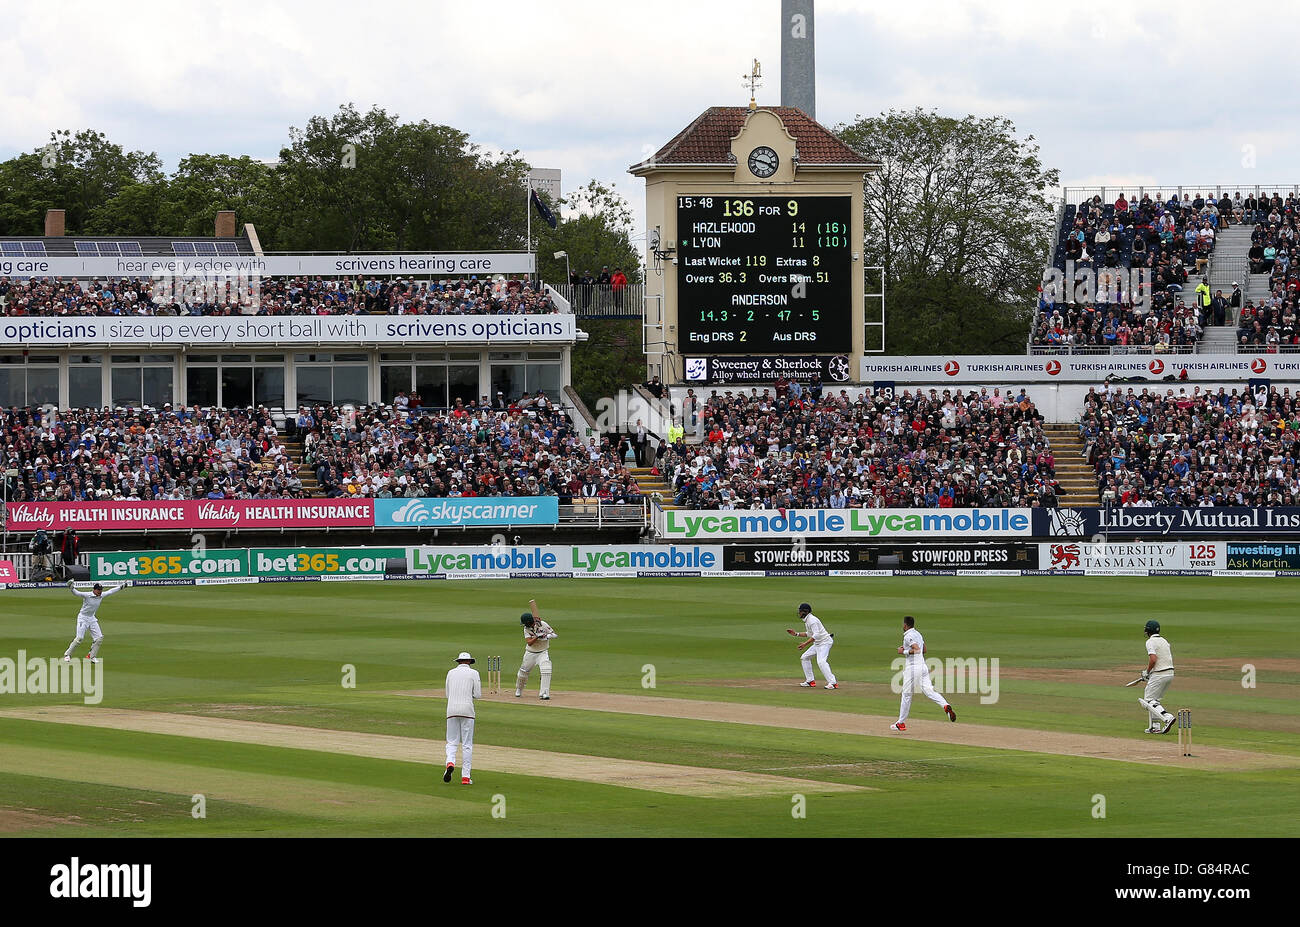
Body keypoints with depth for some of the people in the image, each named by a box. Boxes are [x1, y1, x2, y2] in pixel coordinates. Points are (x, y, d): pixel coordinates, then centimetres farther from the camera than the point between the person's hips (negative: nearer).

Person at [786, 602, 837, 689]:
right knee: (805, 657, 15)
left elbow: (816, 635, -29)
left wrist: (805, 644, -34)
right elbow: (809, 634, 23)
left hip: (825, 642, -11)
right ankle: (810, 681, 17)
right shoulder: (807, 620, 13)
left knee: (821, 661, -26)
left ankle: (833, 683, -29)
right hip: (817, 643, 11)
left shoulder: (812, 620, -20)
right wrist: (796, 634, 17)